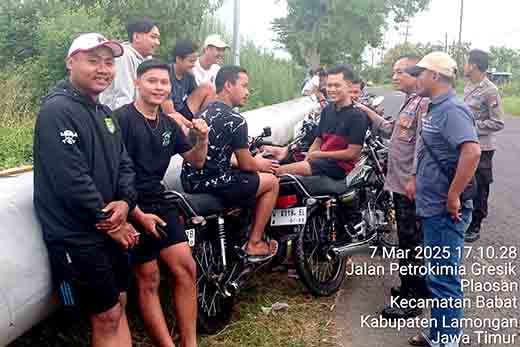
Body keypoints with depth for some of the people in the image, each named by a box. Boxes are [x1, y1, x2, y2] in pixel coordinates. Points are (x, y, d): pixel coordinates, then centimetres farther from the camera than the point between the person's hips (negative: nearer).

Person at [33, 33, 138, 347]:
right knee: (107, 316, 1)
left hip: (111, 229, 9)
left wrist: (126, 201, -9)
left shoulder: (104, 113, 14)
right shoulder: (57, 110, -16)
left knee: (119, 303, 16)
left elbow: (124, 163, 11)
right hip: (77, 238, -9)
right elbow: (71, 179, -23)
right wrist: (108, 223, -14)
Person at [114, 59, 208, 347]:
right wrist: (138, 215, -19)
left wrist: (202, 139, -5)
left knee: (186, 269, 3)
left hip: (159, 204, 7)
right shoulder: (122, 119, -11)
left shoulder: (168, 124, 12)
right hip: (132, 209, -7)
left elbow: (196, 162, 16)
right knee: (149, 280, -1)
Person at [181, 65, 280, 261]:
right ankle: (254, 244, 11)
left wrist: (254, 162, 18)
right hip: (212, 183, -9)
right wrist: (261, 165, 15)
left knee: (244, 177, 31)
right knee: (271, 182, 8)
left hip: (191, 179, 9)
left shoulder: (205, 111, 14)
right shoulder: (235, 120, -13)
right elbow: (246, 165, -8)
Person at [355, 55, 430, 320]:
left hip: (411, 186, -10)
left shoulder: (424, 102, -17)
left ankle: (412, 302, 8)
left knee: (410, 242, -3)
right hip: (400, 183, 10)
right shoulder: (410, 102, 17)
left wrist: (414, 179, -24)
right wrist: (367, 112, 22)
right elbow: (391, 130, 26)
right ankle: (414, 287, 34)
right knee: (408, 241, 19)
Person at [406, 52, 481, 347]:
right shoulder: (437, 108, 14)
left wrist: (453, 195, -28)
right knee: (439, 277, 18)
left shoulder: (452, 110, -18)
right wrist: (419, 182, 18)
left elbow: (472, 151, -32)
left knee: (443, 279, -3)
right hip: (433, 207, 11)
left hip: (445, 212, -11)